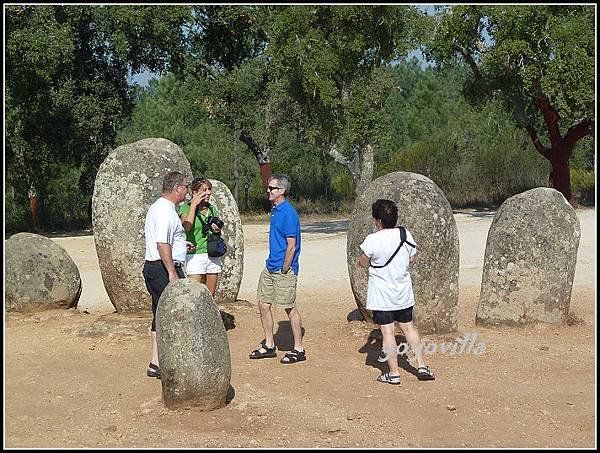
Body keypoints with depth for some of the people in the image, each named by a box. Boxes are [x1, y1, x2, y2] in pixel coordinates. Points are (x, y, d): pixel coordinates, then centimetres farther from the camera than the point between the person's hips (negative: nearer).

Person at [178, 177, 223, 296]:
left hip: (213, 256, 6)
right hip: (195, 256, -6)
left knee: (210, 296, 8)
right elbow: (186, 226, -23)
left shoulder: (212, 209, 13)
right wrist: (194, 205, -16)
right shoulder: (186, 207, -4)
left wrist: (218, 230, 3)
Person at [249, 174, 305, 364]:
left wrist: (284, 271, -16)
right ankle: (269, 346, 22)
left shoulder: (288, 213, -18)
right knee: (263, 305, 11)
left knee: (290, 308, -1)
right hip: (270, 267, 9)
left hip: (284, 270, -9)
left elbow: (291, 246, -19)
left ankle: (299, 350, 8)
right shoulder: (275, 210, 8)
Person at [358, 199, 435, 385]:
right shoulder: (406, 235, -3)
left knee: (387, 331, 0)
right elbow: (411, 259, 8)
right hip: (403, 292, 5)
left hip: (381, 294, -5)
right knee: (408, 327, 16)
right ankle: (422, 366, 16)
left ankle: (394, 373, 4)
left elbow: (363, 263, -5)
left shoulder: (373, 240, -17)